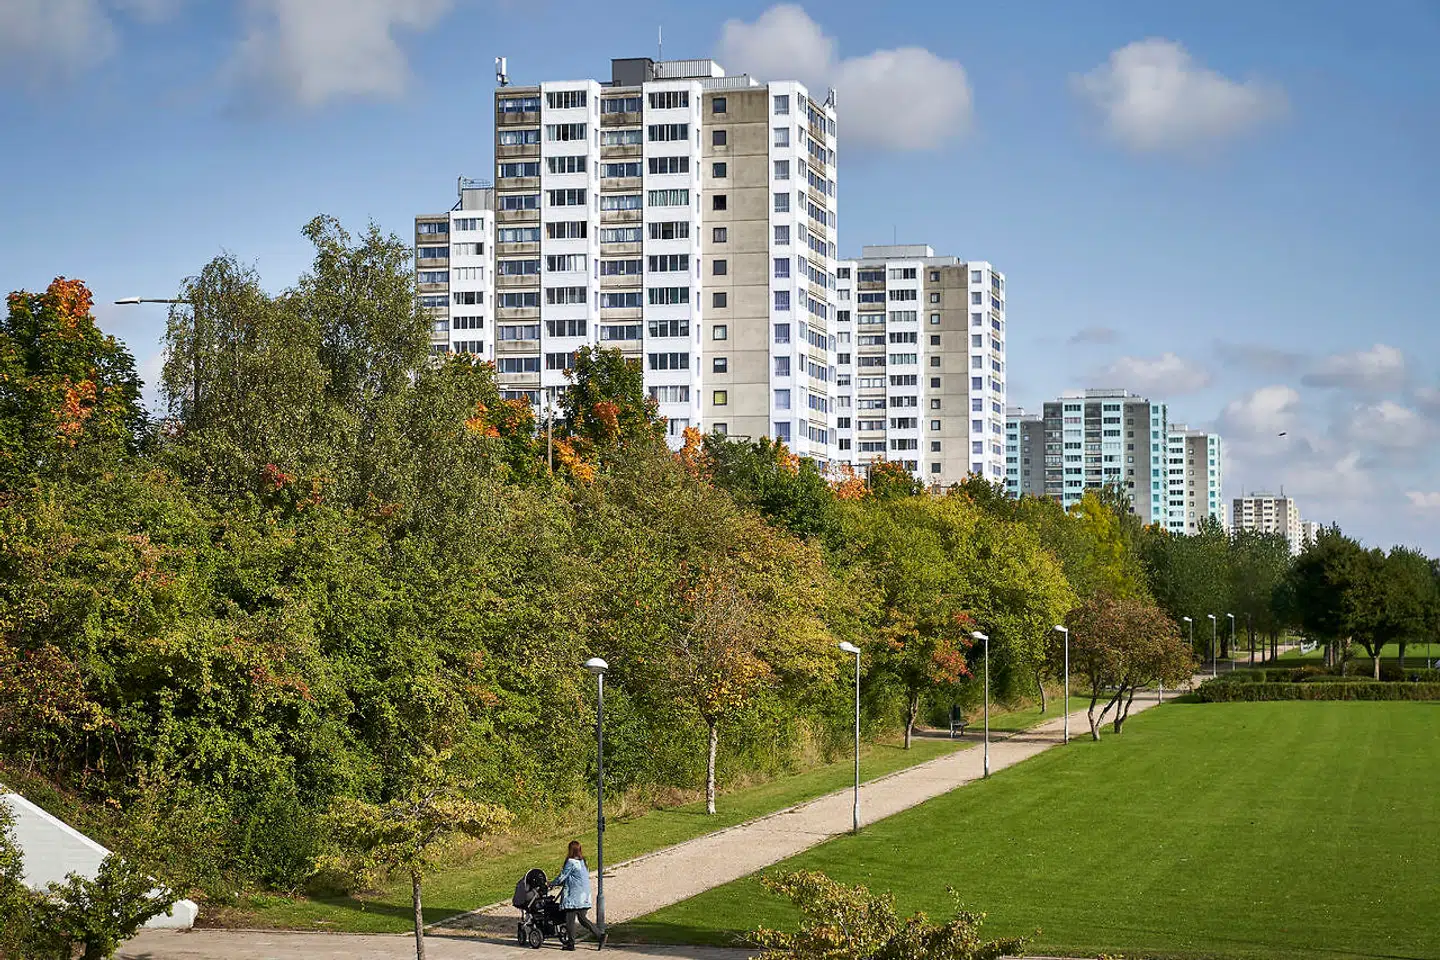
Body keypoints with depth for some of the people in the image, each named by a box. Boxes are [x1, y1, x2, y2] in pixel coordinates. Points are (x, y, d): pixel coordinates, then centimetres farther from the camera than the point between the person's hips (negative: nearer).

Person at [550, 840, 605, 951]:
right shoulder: (583, 862, 11)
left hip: (573, 897, -8)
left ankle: (571, 944, 6)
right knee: (583, 919, 12)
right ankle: (599, 936, 2)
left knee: (570, 920, 2)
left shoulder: (571, 862, -13)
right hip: (584, 897, 8)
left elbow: (562, 878, -8)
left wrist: (551, 884, 8)